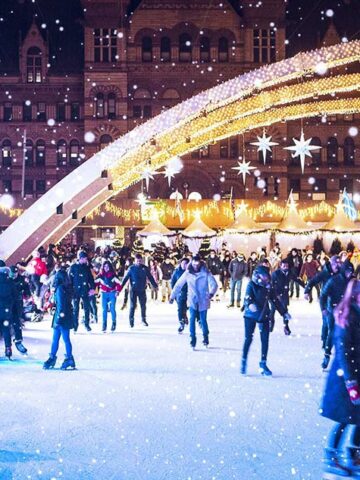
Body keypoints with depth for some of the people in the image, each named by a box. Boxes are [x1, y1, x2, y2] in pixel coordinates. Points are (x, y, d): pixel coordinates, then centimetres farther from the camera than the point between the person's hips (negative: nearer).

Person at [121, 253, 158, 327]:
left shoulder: (145, 268, 1)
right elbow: (126, 278, -6)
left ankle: (144, 320, 22)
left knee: (143, 305, 9)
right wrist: (120, 287, -12)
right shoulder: (131, 268, -5)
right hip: (134, 290, -2)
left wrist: (155, 285, 8)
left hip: (142, 290, 2)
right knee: (133, 306, 0)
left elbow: (150, 277, 8)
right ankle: (131, 320, 8)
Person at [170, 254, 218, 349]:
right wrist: (172, 296, 0)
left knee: (203, 320, 6)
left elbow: (214, 284, -16)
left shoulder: (206, 273, -9)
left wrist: (211, 293, -35)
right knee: (192, 319, -10)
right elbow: (178, 285, 1)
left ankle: (205, 337, 29)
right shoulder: (188, 273, -5)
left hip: (203, 301, -1)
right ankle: (192, 338, 2)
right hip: (192, 301, 1)